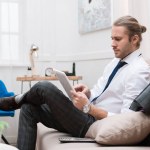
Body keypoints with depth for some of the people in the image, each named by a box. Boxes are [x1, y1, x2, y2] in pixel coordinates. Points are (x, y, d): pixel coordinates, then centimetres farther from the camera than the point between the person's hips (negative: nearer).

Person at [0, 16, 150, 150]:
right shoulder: (116, 61, 12)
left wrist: (88, 107, -24)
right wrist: (87, 93, -6)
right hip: (88, 116, 9)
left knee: (44, 87, -19)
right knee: (29, 108, -1)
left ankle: (18, 100, 15)